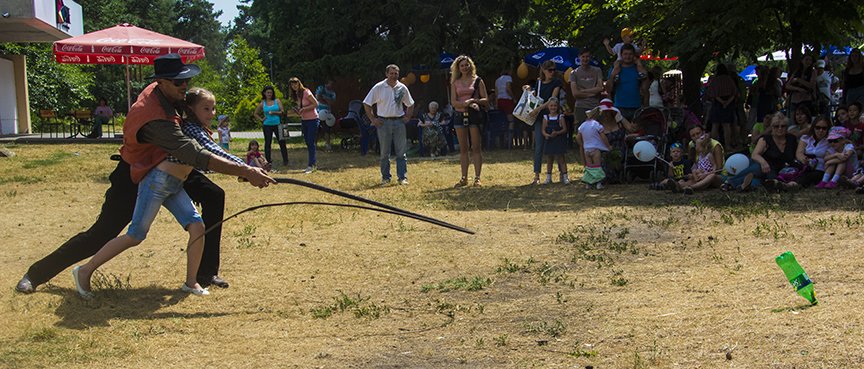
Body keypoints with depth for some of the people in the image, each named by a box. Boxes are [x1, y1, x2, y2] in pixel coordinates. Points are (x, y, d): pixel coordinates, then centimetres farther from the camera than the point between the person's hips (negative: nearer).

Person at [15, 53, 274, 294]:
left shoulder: (160, 91, -14)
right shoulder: (154, 119, -40)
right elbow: (197, 157, -49)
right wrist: (246, 172, -52)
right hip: (135, 177, -8)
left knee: (214, 196, -6)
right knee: (101, 235, -3)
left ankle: (206, 272, 2)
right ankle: (36, 274, 17)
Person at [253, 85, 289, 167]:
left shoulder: (277, 101, 5)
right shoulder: (262, 103, 7)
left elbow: (282, 112, -1)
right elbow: (255, 114, 17)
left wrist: (274, 112, -14)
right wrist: (261, 119, 3)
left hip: (277, 124, -1)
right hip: (267, 125, 1)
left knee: (282, 142, -3)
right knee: (267, 143, 2)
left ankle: (285, 161, 2)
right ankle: (268, 161, 7)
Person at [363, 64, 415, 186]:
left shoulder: (402, 88, 7)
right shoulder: (378, 87, -2)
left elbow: (410, 104, 20)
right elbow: (367, 104, 1)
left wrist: (407, 117, 8)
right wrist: (373, 119, -3)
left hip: (399, 122, 2)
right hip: (383, 122, -2)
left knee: (401, 152, 0)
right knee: (384, 153, 4)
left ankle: (402, 177, 4)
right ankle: (385, 178, 11)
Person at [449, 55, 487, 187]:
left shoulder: (477, 81, 5)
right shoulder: (455, 83, 11)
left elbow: (485, 100, 2)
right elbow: (453, 102, 1)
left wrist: (474, 100, -16)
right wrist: (466, 103, -15)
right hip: (460, 116, 2)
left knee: (476, 148, -4)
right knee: (463, 149, 5)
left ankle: (477, 178, -2)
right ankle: (464, 178, 9)